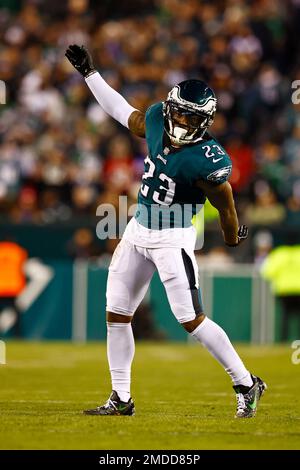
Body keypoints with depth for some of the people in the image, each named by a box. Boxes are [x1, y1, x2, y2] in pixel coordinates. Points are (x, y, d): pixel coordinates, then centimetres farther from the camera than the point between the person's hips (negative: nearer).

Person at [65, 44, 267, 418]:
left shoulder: (207, 160, -24)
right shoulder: (157, 121, -5)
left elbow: (226, 206, -10)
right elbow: (124, 114, 14)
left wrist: (232, 238, 5)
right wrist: (89, 72, 16)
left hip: (173, 240, -7)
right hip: (137, 233, 7)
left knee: (191, 320, -9)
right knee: (116, 315, 8)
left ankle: (246, 385, 5)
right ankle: (121, 399, 18)